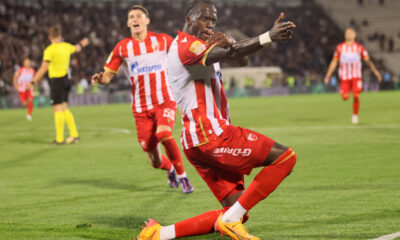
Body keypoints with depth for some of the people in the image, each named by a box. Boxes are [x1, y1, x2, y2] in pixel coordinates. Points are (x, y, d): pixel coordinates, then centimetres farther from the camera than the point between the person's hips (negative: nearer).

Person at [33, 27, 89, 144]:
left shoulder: (50, 50, -13)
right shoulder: (66, 46, 8)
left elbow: (44, 68, -18)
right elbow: (76, 48, 31)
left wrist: (34, 81, -14)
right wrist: (81, 44, 54)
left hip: (56, 81, -7)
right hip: (66, 80, 7)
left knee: (58, 109, -5)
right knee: (64, 109, 14)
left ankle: (59, 139, -4)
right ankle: (74, 135, 12)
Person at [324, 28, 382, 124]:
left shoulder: (359, 47, 1)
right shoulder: (340, 47, 4)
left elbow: (368, 60, 3)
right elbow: (334, 62, 10)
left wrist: (375, 71, -9)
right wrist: (328, 75, 7)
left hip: (356, 75, -1)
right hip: (344, 76, 1)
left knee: (356, 96, -11)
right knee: (345, 97, -6)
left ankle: (355, 115, 6)